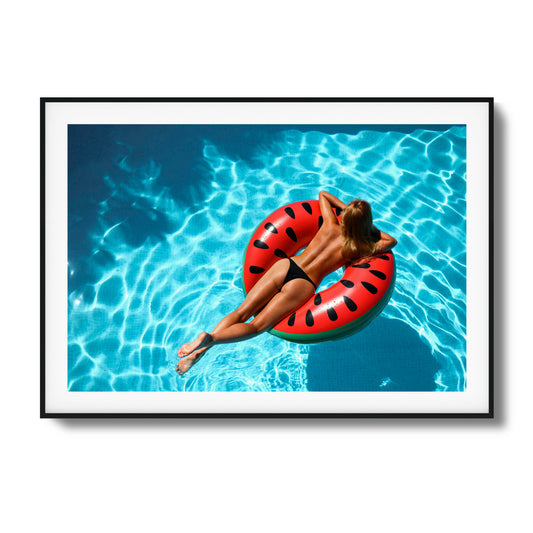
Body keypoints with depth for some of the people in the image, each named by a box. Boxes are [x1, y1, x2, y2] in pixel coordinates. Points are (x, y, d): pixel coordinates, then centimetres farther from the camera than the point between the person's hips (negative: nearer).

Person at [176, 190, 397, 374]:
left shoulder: (330, 224, 13)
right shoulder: (356, 248, 3)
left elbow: (322, 194, 32)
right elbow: (391, 242, 18)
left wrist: (345, 208, 33)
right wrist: (371, 229, 28)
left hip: (286, 265, 4)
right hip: (303, 284, -4)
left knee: (241, 313, 0)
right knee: (257, 326, -7)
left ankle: (200, 350, -15)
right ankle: (209, 339, -29)